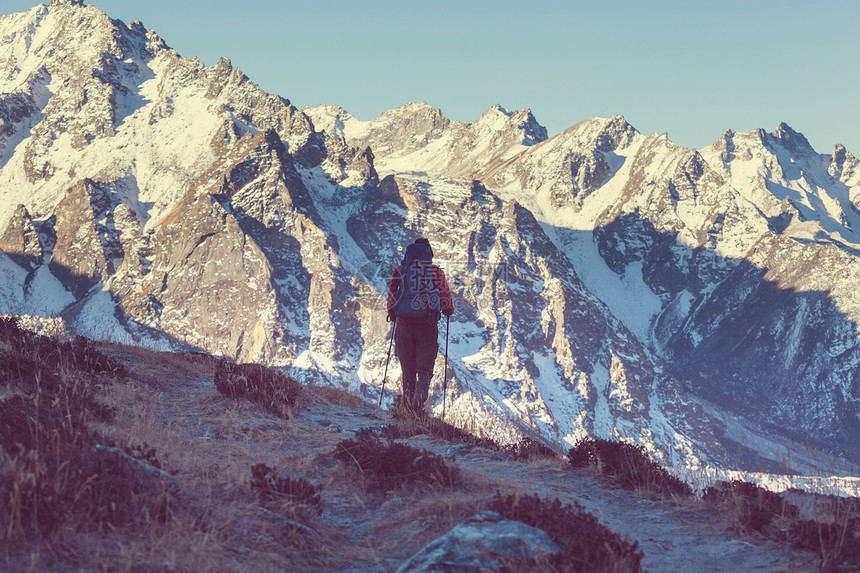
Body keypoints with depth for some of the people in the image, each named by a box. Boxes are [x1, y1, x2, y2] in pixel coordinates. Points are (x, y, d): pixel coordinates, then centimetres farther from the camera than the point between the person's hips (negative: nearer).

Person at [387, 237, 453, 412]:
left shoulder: (400, 270, 8)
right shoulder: (437, 272, 5)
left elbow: (391, 295, 5)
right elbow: (446, 299, 3)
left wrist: (392, 314, 23)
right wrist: (448, 310, 25)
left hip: (404, 324, 1)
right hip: (428, 325, -1)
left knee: (408, 368, 13)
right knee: (425, 368, 1)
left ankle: (408, 401, 7)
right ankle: (420, 394, -26)